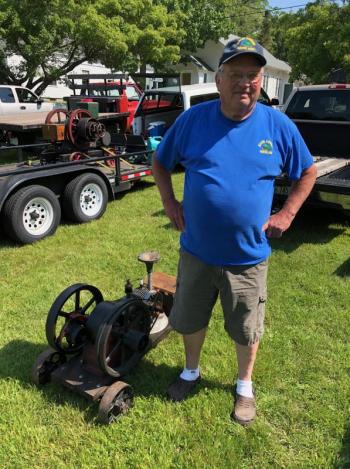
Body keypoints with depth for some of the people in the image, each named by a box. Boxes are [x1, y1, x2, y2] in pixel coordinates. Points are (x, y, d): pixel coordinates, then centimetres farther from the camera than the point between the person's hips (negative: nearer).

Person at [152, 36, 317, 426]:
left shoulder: (278, 126, -6)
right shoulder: (193, 119, -6)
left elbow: (307, 172, 8)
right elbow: (160, 163, 8)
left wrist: (286, 214, -2)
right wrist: (170, 203, -3)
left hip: (248, 257, 0)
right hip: (196, 251, 1)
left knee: (246, 330, 16)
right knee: (190, 320, 19)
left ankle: (244, 386, 43)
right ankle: (191, 371, 48)